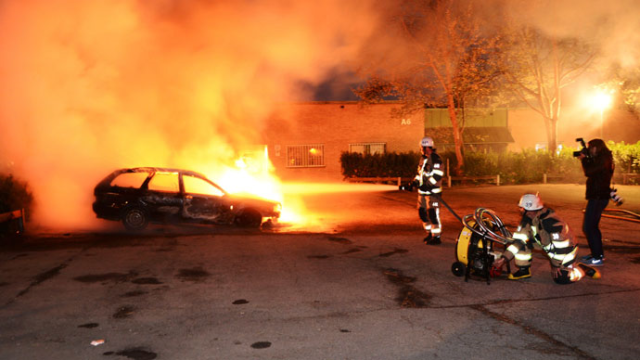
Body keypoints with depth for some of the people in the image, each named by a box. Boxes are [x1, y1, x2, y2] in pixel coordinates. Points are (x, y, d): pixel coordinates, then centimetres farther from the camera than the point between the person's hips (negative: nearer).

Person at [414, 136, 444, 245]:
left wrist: (427, 184, -24)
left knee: (432, 213, -9)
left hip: (433, 191, -9)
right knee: (422, 212, 13)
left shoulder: (436, 159, -13)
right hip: (422, 191, 9)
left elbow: (438, 175, -20)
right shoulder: (423, 159, 15)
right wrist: (415, 182, 10)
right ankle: (430, 232, 28)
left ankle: (436, 236, -1)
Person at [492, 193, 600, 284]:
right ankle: (524, 271, 3)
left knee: (561, 278, -17)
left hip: (565, 248, -7)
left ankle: (582, 268, 11)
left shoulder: (551, 222, -36)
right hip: (548, 246, 7)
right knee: (523, 241, -12)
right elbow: (519, 240, -11)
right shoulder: (527, 219, -13)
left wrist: (555, 265, -17)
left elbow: (560, 247, -29)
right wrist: (504, 258, -18)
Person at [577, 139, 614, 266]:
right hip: (597, 197, 11)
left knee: (588, 227, -10)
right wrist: (585, 160, 9)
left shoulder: (603, 159, -16)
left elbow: (588, 172, -22)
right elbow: (591, 171, 20)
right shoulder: (601, 159, 15)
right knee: (593, 226, 19)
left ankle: (597, 258, -8)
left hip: (598, 197, -11)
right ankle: (598, 253, 27)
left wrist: (584, 159, -7)